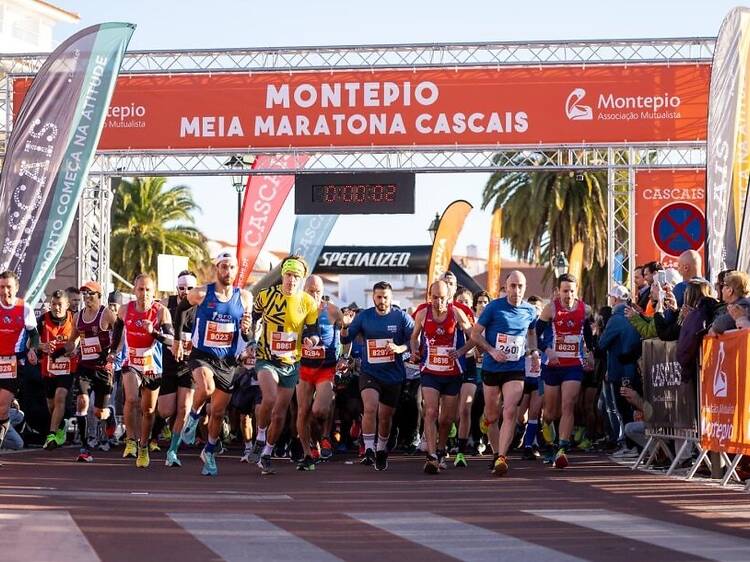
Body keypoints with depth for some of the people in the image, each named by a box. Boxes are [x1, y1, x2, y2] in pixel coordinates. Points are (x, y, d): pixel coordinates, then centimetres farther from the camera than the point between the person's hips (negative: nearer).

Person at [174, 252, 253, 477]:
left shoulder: (244, 297, -1)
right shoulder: (201, 294, -8)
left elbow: (246, 338, 5)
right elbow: (180, 309, 11)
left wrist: (246, 329, -18)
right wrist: (177, 340, 15)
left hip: (227, 361, 3)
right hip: (201, 356, -3)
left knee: (218, 412, 9)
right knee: (206, 388, -35)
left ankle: (209, 452, 31)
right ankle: (193, 416, -4)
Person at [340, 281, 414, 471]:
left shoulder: (402, 317, -3)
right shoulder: (364, 316, 0)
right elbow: (346, 340, 1)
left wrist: (400, 349, -23)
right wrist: (345, 326, -19)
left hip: (393, 375, 1)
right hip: (369, 372, -1)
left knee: (385, 416, 12)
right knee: (370, 408, -23)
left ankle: (381, 451, 33)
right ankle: (369, 450, -18)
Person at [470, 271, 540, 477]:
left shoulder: (530, 312, 3)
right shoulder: (494, 307, -7)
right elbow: (475, 334, -3)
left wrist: (533, 351, 7)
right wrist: (492, 351, -15)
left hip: (516, 369, 0)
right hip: (491, 368, 0)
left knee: (510, 412, -17)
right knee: (492, 416, 8)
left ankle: (501, 458, -21)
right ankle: (497, 454, 26)